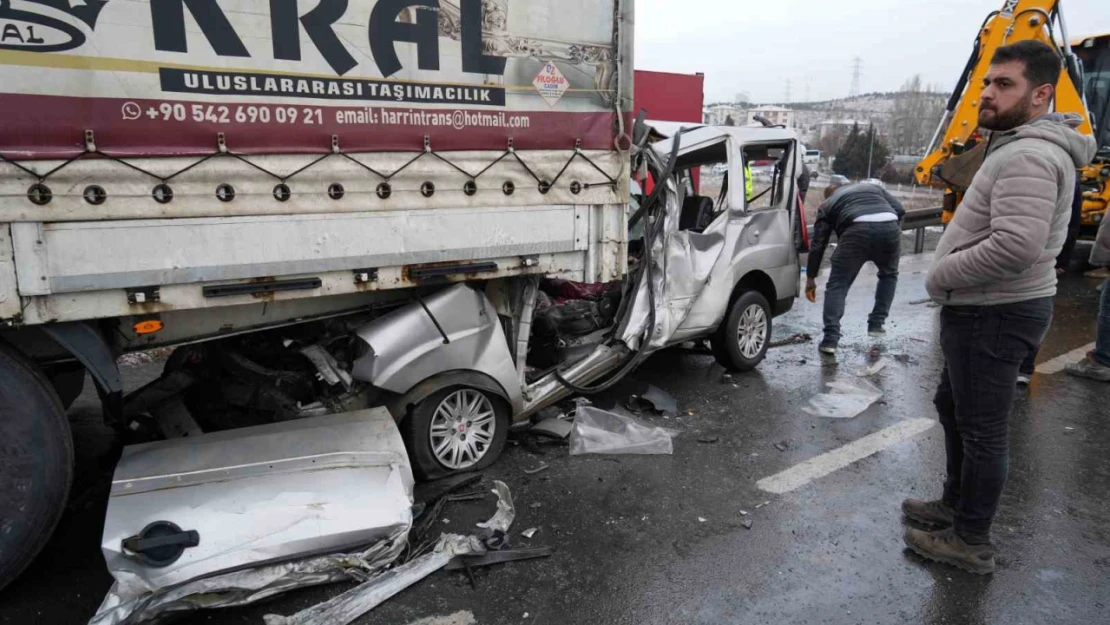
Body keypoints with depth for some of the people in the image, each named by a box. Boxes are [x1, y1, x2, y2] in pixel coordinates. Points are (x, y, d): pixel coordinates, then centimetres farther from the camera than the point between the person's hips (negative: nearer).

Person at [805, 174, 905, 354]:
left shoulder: (828, 203, 29)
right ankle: (876, 324, 27)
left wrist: (811, 278, 26)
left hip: (858, 231, -3)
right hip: (889, 227, 3)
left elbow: (818, 244, 23)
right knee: (889, 274, 30)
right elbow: (899, 210, 20)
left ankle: (830, 339, -4)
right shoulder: (874, 188, 37)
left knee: (837, 285, 7)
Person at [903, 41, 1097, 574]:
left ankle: (971, 543, 15)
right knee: (954, 408, 23)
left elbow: (1016, 246, -33)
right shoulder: (1019, 148, 15)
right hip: (983, 310, 11)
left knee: (982, 429, 0)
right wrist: (949, 276, 11)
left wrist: (940, 276, -19)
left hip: (993, 315, -11)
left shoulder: (1028, 156, -21)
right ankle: (956, 504, 39)